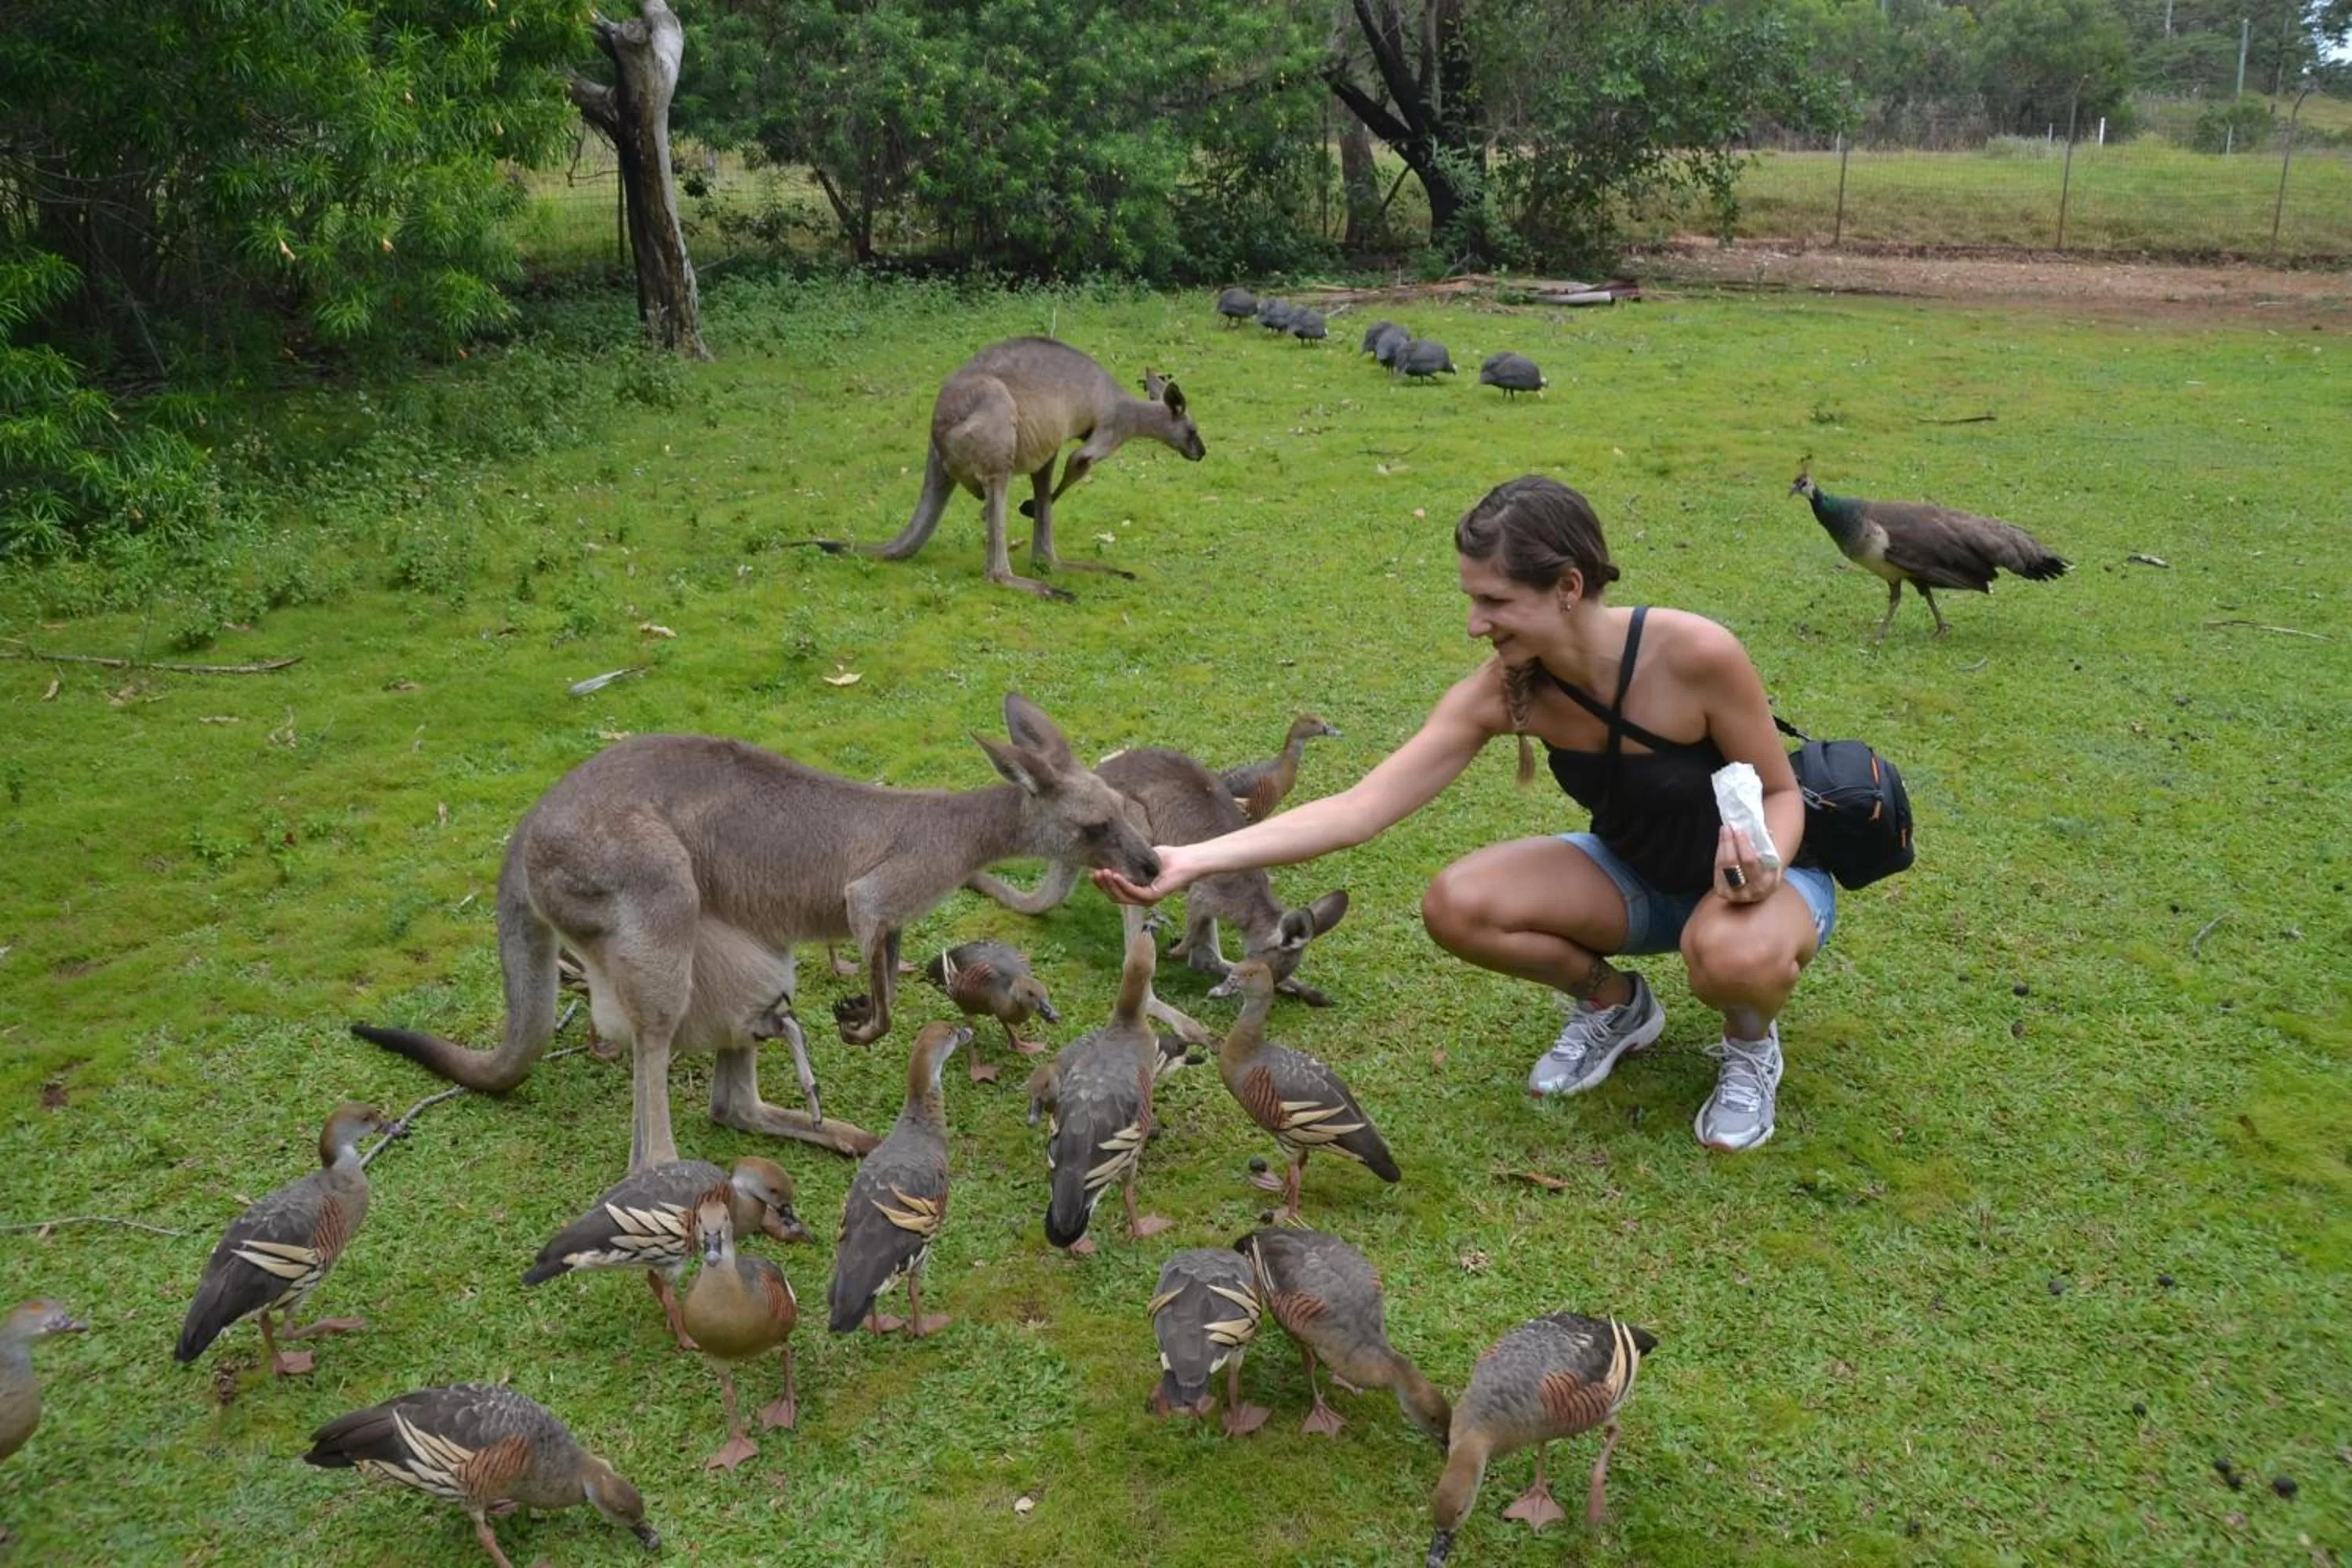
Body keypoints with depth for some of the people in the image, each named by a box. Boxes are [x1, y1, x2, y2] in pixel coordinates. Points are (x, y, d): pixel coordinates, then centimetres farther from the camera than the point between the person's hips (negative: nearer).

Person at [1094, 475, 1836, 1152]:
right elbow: (1358, 808, -24)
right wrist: (1192, 860, -33)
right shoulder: (1500, 690, -21)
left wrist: (1765, 861, -39)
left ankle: (1751, 1041, -1)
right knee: (1456, 906, -21)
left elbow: (1781, 793, -15)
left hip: (1761, 873, -4)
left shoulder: (1695, 653, -32)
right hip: (1636, 874, 4)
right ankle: (1612, 1003, 8)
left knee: (1733, 954, -40)